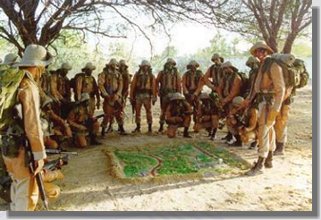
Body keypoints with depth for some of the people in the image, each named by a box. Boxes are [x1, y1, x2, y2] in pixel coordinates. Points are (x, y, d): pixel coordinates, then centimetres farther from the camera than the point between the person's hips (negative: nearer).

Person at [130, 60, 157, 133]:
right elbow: (133, 85, 5)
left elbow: (153, 87, 2)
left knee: (148, 111, -3)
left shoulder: (151, 75, 5)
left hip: (147, 95, -1)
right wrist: (131, 96, 1)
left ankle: (150, 127, 6)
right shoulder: (137, 75, 7)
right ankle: (138, 127, 17)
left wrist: (154, 97, -3)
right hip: (138, 95, 2)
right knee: (137, 112, 6)